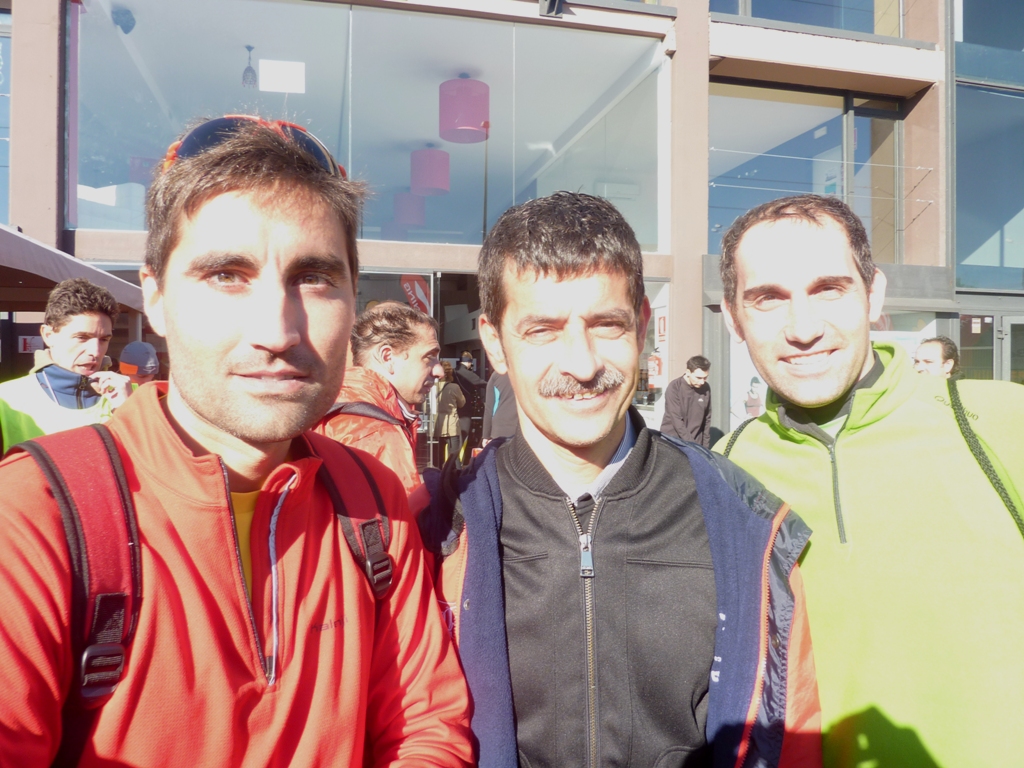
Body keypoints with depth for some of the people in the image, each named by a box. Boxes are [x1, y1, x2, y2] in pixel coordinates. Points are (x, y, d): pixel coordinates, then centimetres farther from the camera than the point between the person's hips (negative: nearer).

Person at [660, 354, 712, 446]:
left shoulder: (706, 388, 1)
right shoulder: (674, 388, -14)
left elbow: (707, 419, 8)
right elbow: (677, 421, -18)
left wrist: (705, 445, 5)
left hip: (696, 443, 4)